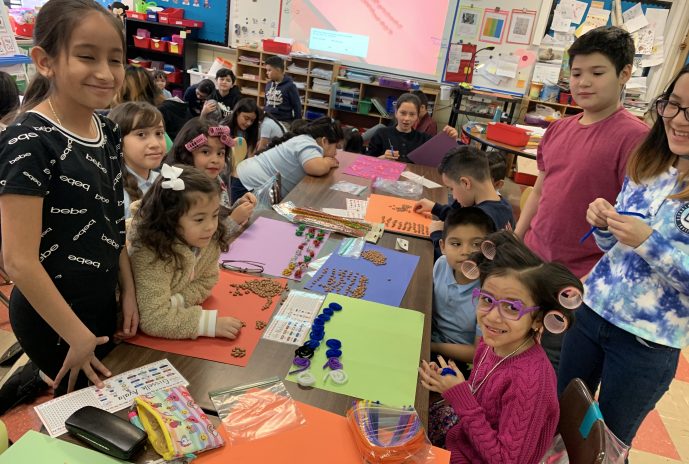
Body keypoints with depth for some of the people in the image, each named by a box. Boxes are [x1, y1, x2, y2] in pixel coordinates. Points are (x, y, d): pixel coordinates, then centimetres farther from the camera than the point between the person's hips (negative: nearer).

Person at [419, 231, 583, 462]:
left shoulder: (529, 381, -33)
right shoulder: (491, 343, -13)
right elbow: (478, 401, 2)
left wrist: (459, 395, -29)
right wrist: (449, 386, -19)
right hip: (460, 435, 6)